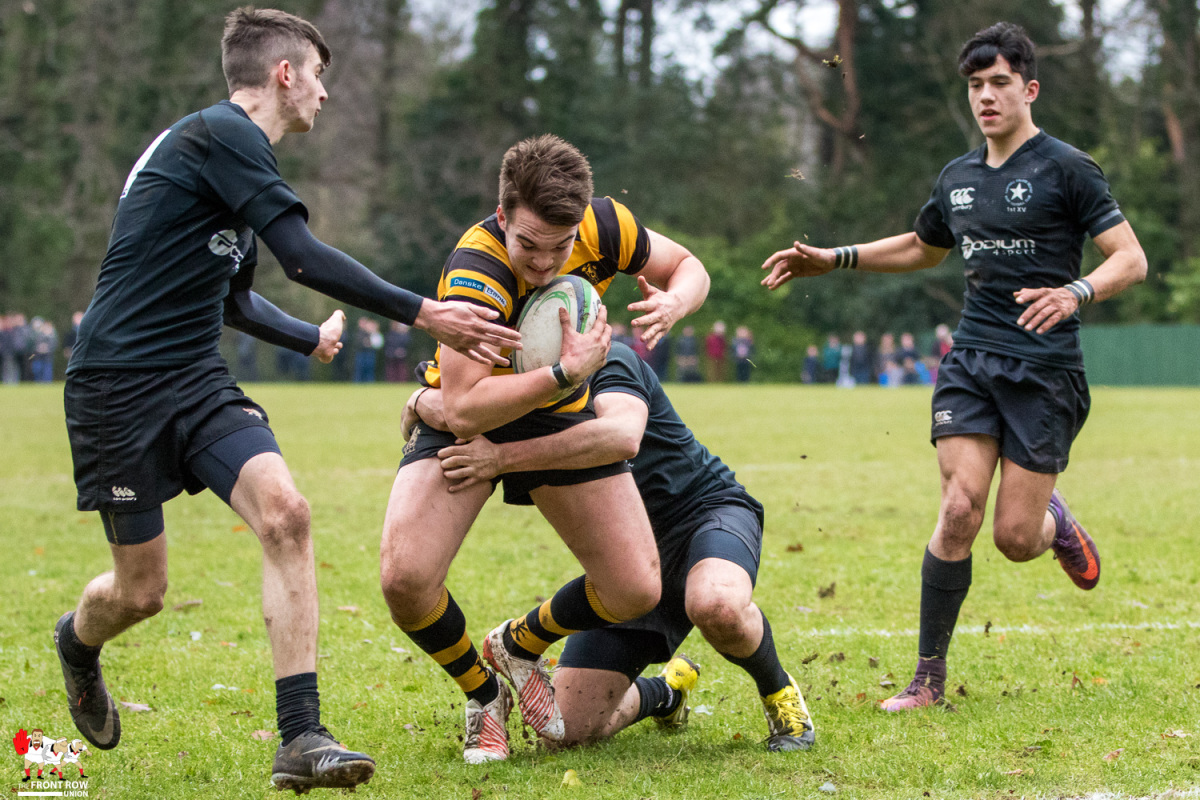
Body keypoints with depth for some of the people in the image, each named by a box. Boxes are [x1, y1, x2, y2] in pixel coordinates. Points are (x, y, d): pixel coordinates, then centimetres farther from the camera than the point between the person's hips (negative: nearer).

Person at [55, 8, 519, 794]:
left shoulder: (234, 144, 18)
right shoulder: (219, 133, -12)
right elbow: (306, 258, -20)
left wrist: (314, 338, 45)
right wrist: (424, 314, -18)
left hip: (196, 378, 8)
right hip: (117, 383, -8)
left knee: (285, 513, -17)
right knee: (141, 590, 1)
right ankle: (77, 643, 40)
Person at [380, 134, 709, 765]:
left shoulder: (605, 227, -21)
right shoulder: (475, 273, -35)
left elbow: (688, 267, -1)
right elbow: (463, 408, -42)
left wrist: (672, 303, -23)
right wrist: (566, 372, -48)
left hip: (562, 416, 4)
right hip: (463, 423, -4)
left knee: (636, 590, -6)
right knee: (404, 576, -25)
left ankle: (517, 647, 25)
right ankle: (482, 692, 6)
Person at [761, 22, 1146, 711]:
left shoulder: (1066, 168, -6)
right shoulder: (959, 177, 13)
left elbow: (1132, 259, -9)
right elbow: (922, 248, 32)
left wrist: (1077, 293, -29)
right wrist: (832, 259, 23)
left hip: (1046, 370, -4)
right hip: (973, 361, 4)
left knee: (1015, 538, -6)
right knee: (959, 509, -12)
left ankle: (1056, 520, 34)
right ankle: (930, 679, -4)